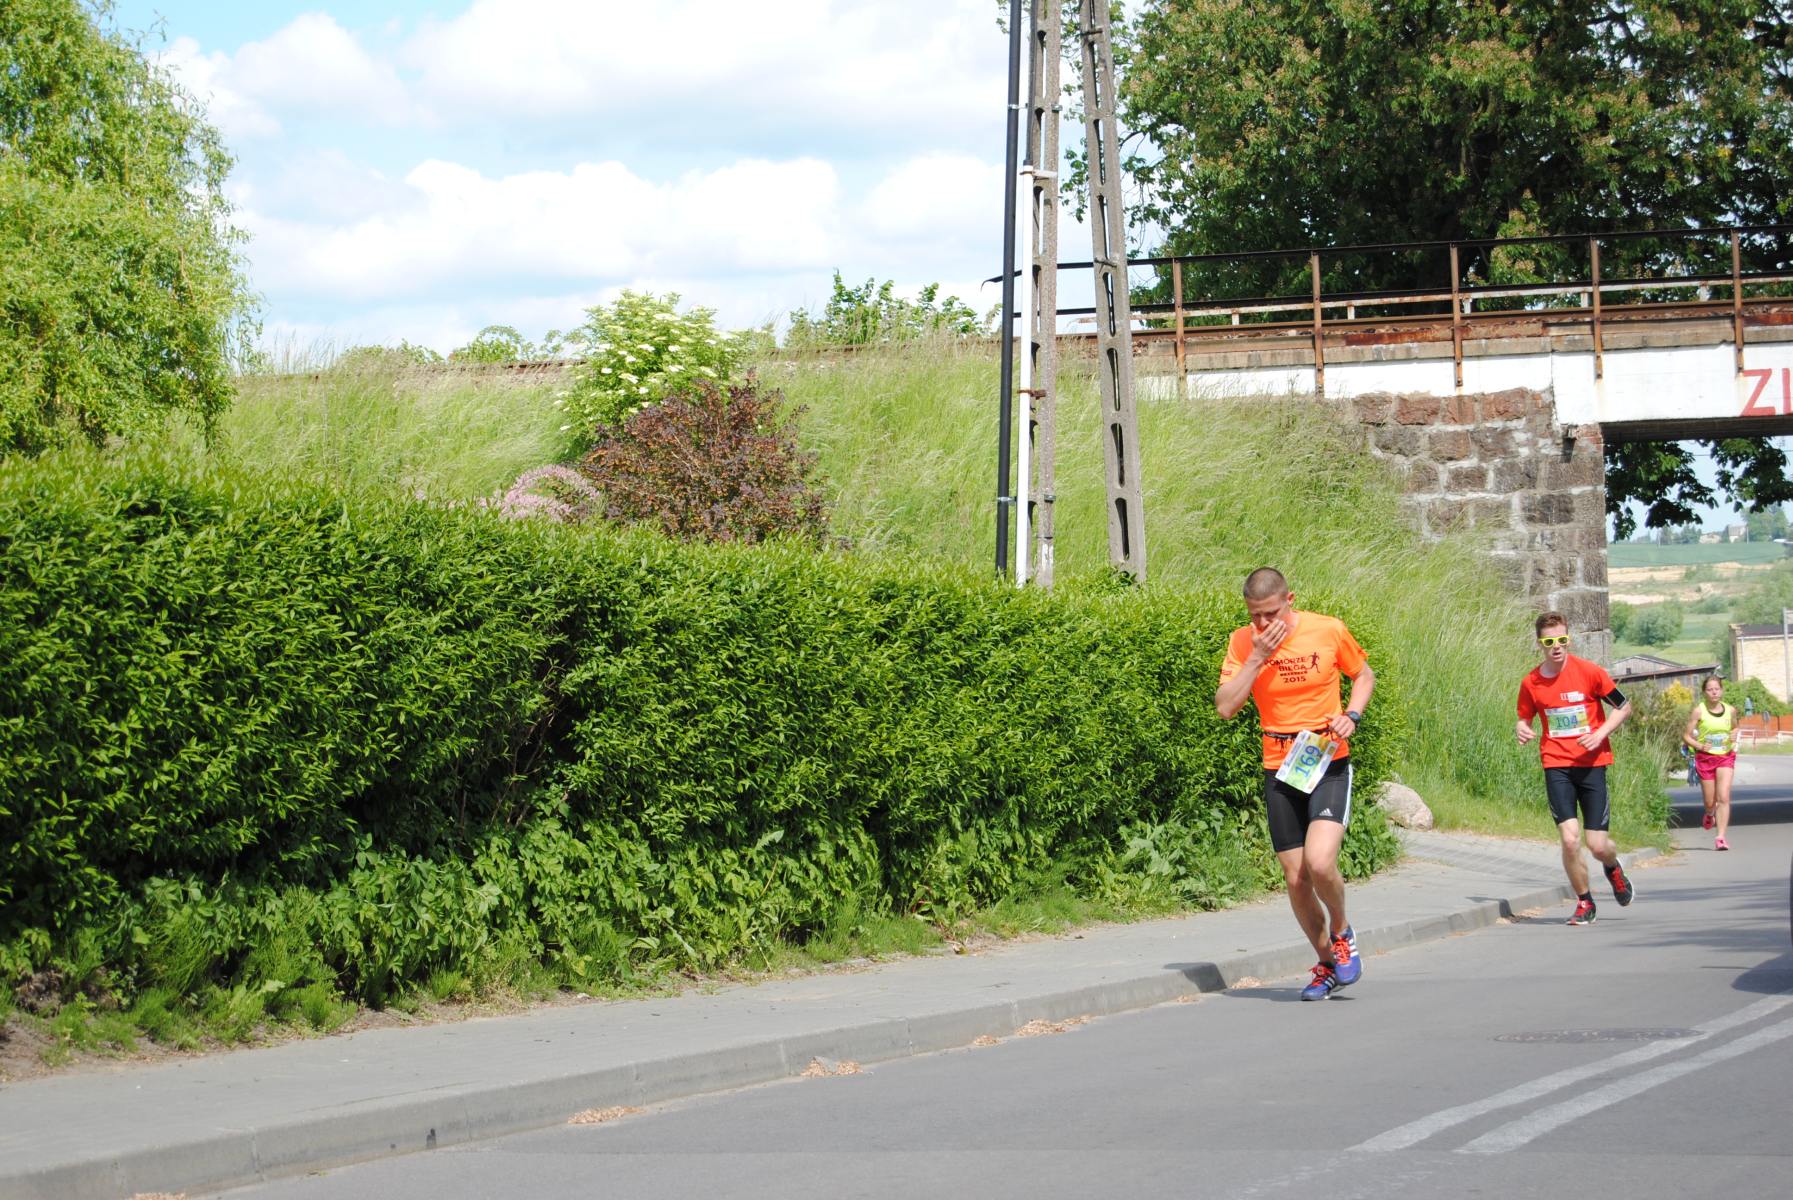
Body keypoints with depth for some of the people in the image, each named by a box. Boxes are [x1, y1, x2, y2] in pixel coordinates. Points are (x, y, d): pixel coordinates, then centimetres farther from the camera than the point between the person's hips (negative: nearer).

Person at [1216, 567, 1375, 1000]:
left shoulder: (1328, 631, -6)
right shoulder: (1243, 642, -3)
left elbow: (1364, 675, 11)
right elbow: (1225, 707, -11)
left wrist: (1351, 716, -7)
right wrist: (1258, 657, -19)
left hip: (1329, 763, -3)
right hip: (1280, 770, 3)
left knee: (1319, 862, -23)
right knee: (1295, 879, 4)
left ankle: (1341, 932, 8)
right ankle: (1327, 964, 25)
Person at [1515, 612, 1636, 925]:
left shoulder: (1589, 672, -6)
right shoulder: (1530, 683, 0)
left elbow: (1623, 707, 3)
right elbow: (1524, 719, 15)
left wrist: (1600, 733, -12)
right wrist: (1521, 730, -9)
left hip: (1591, 764, -1)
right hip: (1556, 767, 1)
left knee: (1597, 845, -3)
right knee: (1570, 839, -14)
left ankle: (1613, 868, 36)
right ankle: (1584, 903, 8)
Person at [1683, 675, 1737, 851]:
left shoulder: (1730, 710, 2)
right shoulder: (1699, 711, -8)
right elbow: (1686, 736, -4)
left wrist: (1734, 735, -1)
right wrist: (1699, 746, -21)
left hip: (1725, 757, 1)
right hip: (1705, 757, -1)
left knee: (1724, 798, -14)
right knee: (1710, 801, 7)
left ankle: (1721, 837, -13)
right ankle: (1709, 815, 45)